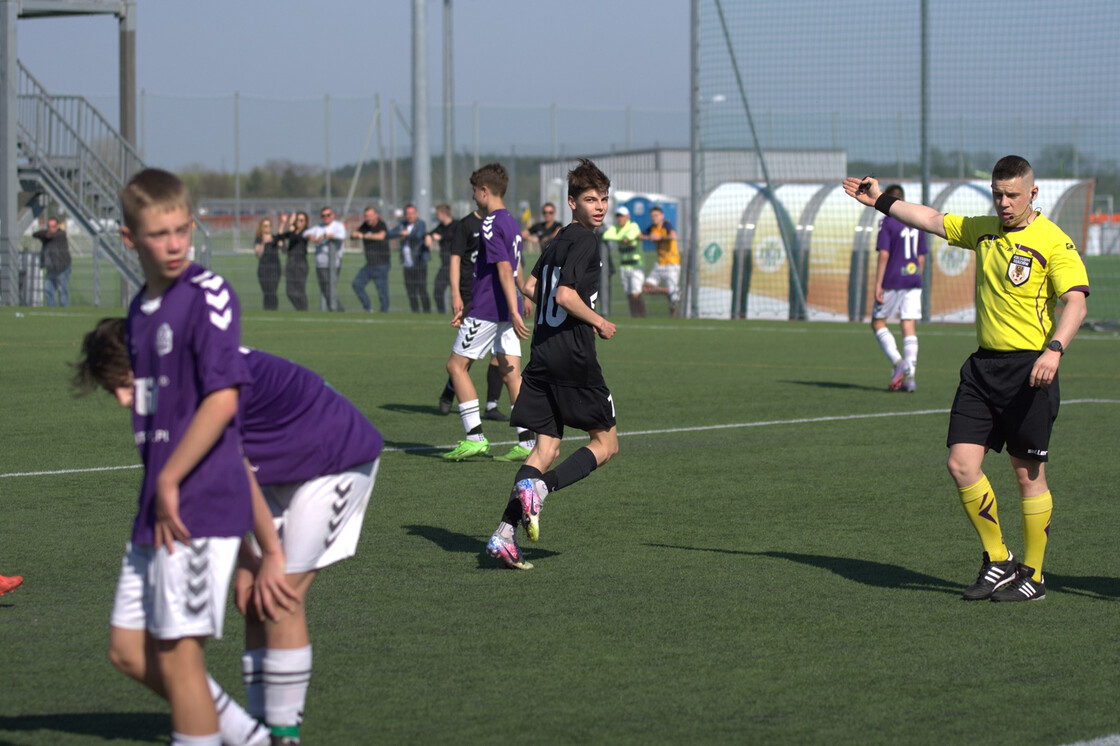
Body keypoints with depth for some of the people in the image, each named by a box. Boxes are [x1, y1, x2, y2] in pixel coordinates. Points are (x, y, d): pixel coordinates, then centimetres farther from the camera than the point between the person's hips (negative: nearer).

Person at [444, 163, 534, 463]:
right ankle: (526, 443, -1)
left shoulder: (490, 226, -14)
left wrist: (514, 313, -28)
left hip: (487, 312, -8)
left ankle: (474, 437, -3)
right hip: (504, 312, 8)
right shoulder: (511, 223, 16)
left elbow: (505, 271, -23)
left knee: (456, 365, 2)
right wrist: (468, 309, 27)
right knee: (511, 374, 5)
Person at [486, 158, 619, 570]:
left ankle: (504, 534, -8)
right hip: (573, 355, -8)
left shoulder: (558, 240, 16)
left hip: (542, 351, 8)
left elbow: (531, 287, 24)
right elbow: (566, 294, -20)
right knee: (605, 443, 6)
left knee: (547, 448, 7)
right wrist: (598, 322, -6)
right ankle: (539, 487, -16)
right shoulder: (585, 241, -10)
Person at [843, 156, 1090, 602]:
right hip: (983, 364, 7)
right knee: (961, 464, -2)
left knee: (1029, 474, 0)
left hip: (1028, 370, -7)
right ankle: (998, 562, 12)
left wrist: (1053, 350, -30)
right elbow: (932, 220, 25)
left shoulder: (1053, 242, -9)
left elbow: (1075, 301, -17)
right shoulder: (983, 230, 13)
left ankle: (1033, 576, 12)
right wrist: (881, 201, 25)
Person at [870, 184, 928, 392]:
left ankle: (898, 363, -11)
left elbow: (883, 255, -13)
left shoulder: (887, 223, -6)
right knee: (908, 325, 4)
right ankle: (909, 374, -6)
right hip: (913, 281, 5)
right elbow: (921, 258, 13)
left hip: (893, 281, -5)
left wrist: (878, 285, -12)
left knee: (878, 322, 7)